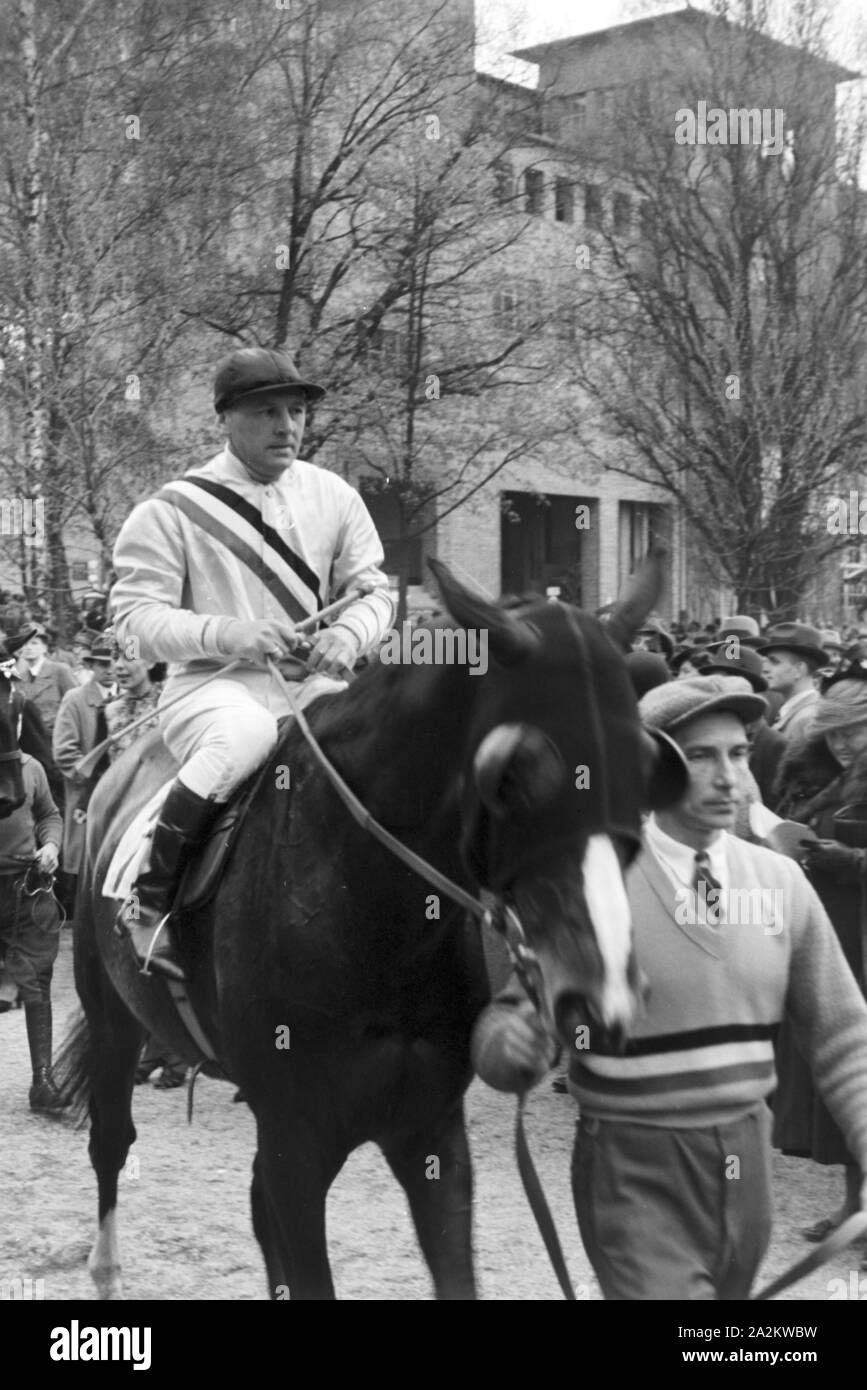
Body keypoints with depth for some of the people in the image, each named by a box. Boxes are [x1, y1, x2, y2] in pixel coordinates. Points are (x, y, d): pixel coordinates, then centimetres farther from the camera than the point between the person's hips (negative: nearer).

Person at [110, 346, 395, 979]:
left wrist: (349, 636, -13)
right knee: (245, 732, -39)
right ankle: (149, 899, -25)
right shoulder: (172, 511, -1)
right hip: (214, 686, -4)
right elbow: (135, 615, -6)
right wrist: (227, 633, -22)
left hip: (315, 682, 4)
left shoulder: (334, 496, 12)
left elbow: (373, 588, 12)